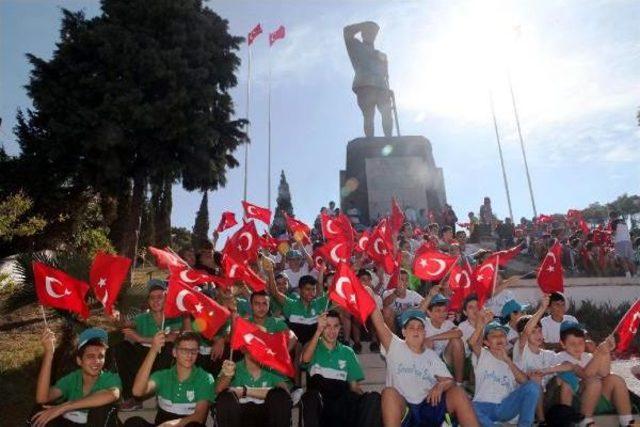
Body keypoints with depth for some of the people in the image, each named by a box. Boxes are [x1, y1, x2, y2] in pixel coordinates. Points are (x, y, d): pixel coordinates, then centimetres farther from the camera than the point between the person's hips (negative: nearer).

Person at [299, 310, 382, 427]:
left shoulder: (347, 352, 21)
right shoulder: (313, 347, 14)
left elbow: (354, 386, 18)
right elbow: (305, 359, -11)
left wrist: (365, 400, -4)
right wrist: (318, 331, -22)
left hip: (342, 402, 3)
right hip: (317, 404, -2)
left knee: (374, 398, -26)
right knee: (311, 396, -38)